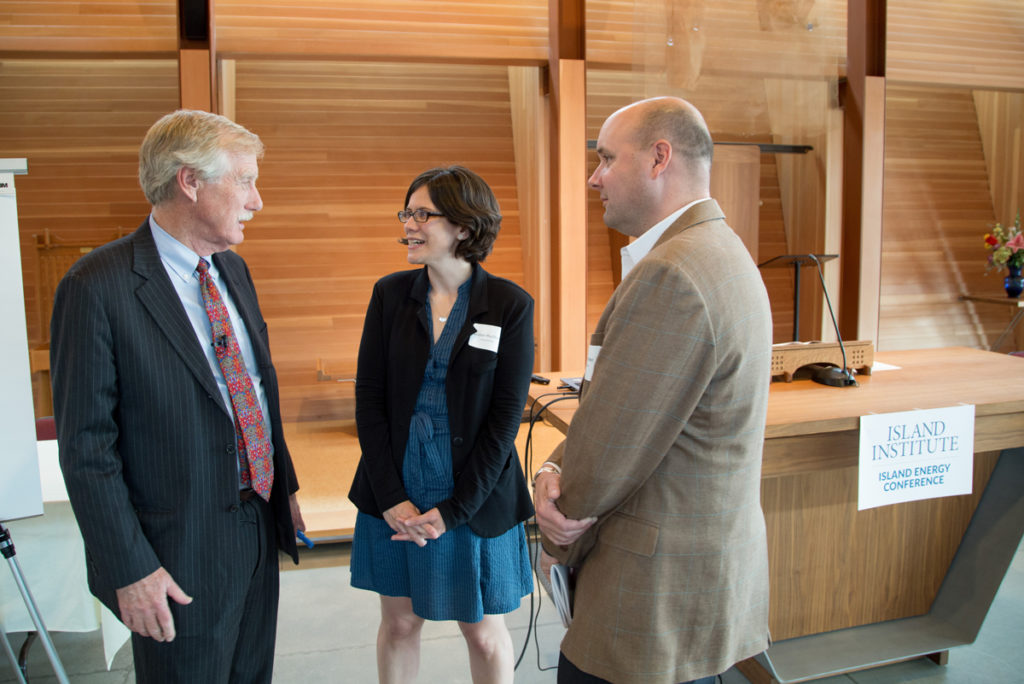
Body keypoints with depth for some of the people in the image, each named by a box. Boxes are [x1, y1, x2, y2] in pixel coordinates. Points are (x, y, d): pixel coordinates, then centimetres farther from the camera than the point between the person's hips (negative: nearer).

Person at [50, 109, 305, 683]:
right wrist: (129, 570, -16)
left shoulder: (234, 270, 7)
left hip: (259, 527, 7)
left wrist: (285, 485, 14)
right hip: (180, 551, -7)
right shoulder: (98, 286, -17)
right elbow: (86, 447, -16)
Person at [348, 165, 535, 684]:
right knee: (399, 621, 17)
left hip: (475, 500, -2)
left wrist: (453, 510, -13)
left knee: (484, 632, 13)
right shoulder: (390, 294, 0)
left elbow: (506, 417, -10)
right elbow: (369, 398, -1)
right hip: (393, 495, 3)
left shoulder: (511, 305, -8)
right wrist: (392, 497, -9)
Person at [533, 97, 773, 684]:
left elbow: (605, 460, -21)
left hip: (660, 600, -9)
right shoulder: (720, 252, 9)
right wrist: (553, 471, -7)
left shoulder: (672, 274, -25)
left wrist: (558, 546, -3)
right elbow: (606, 401, 9)